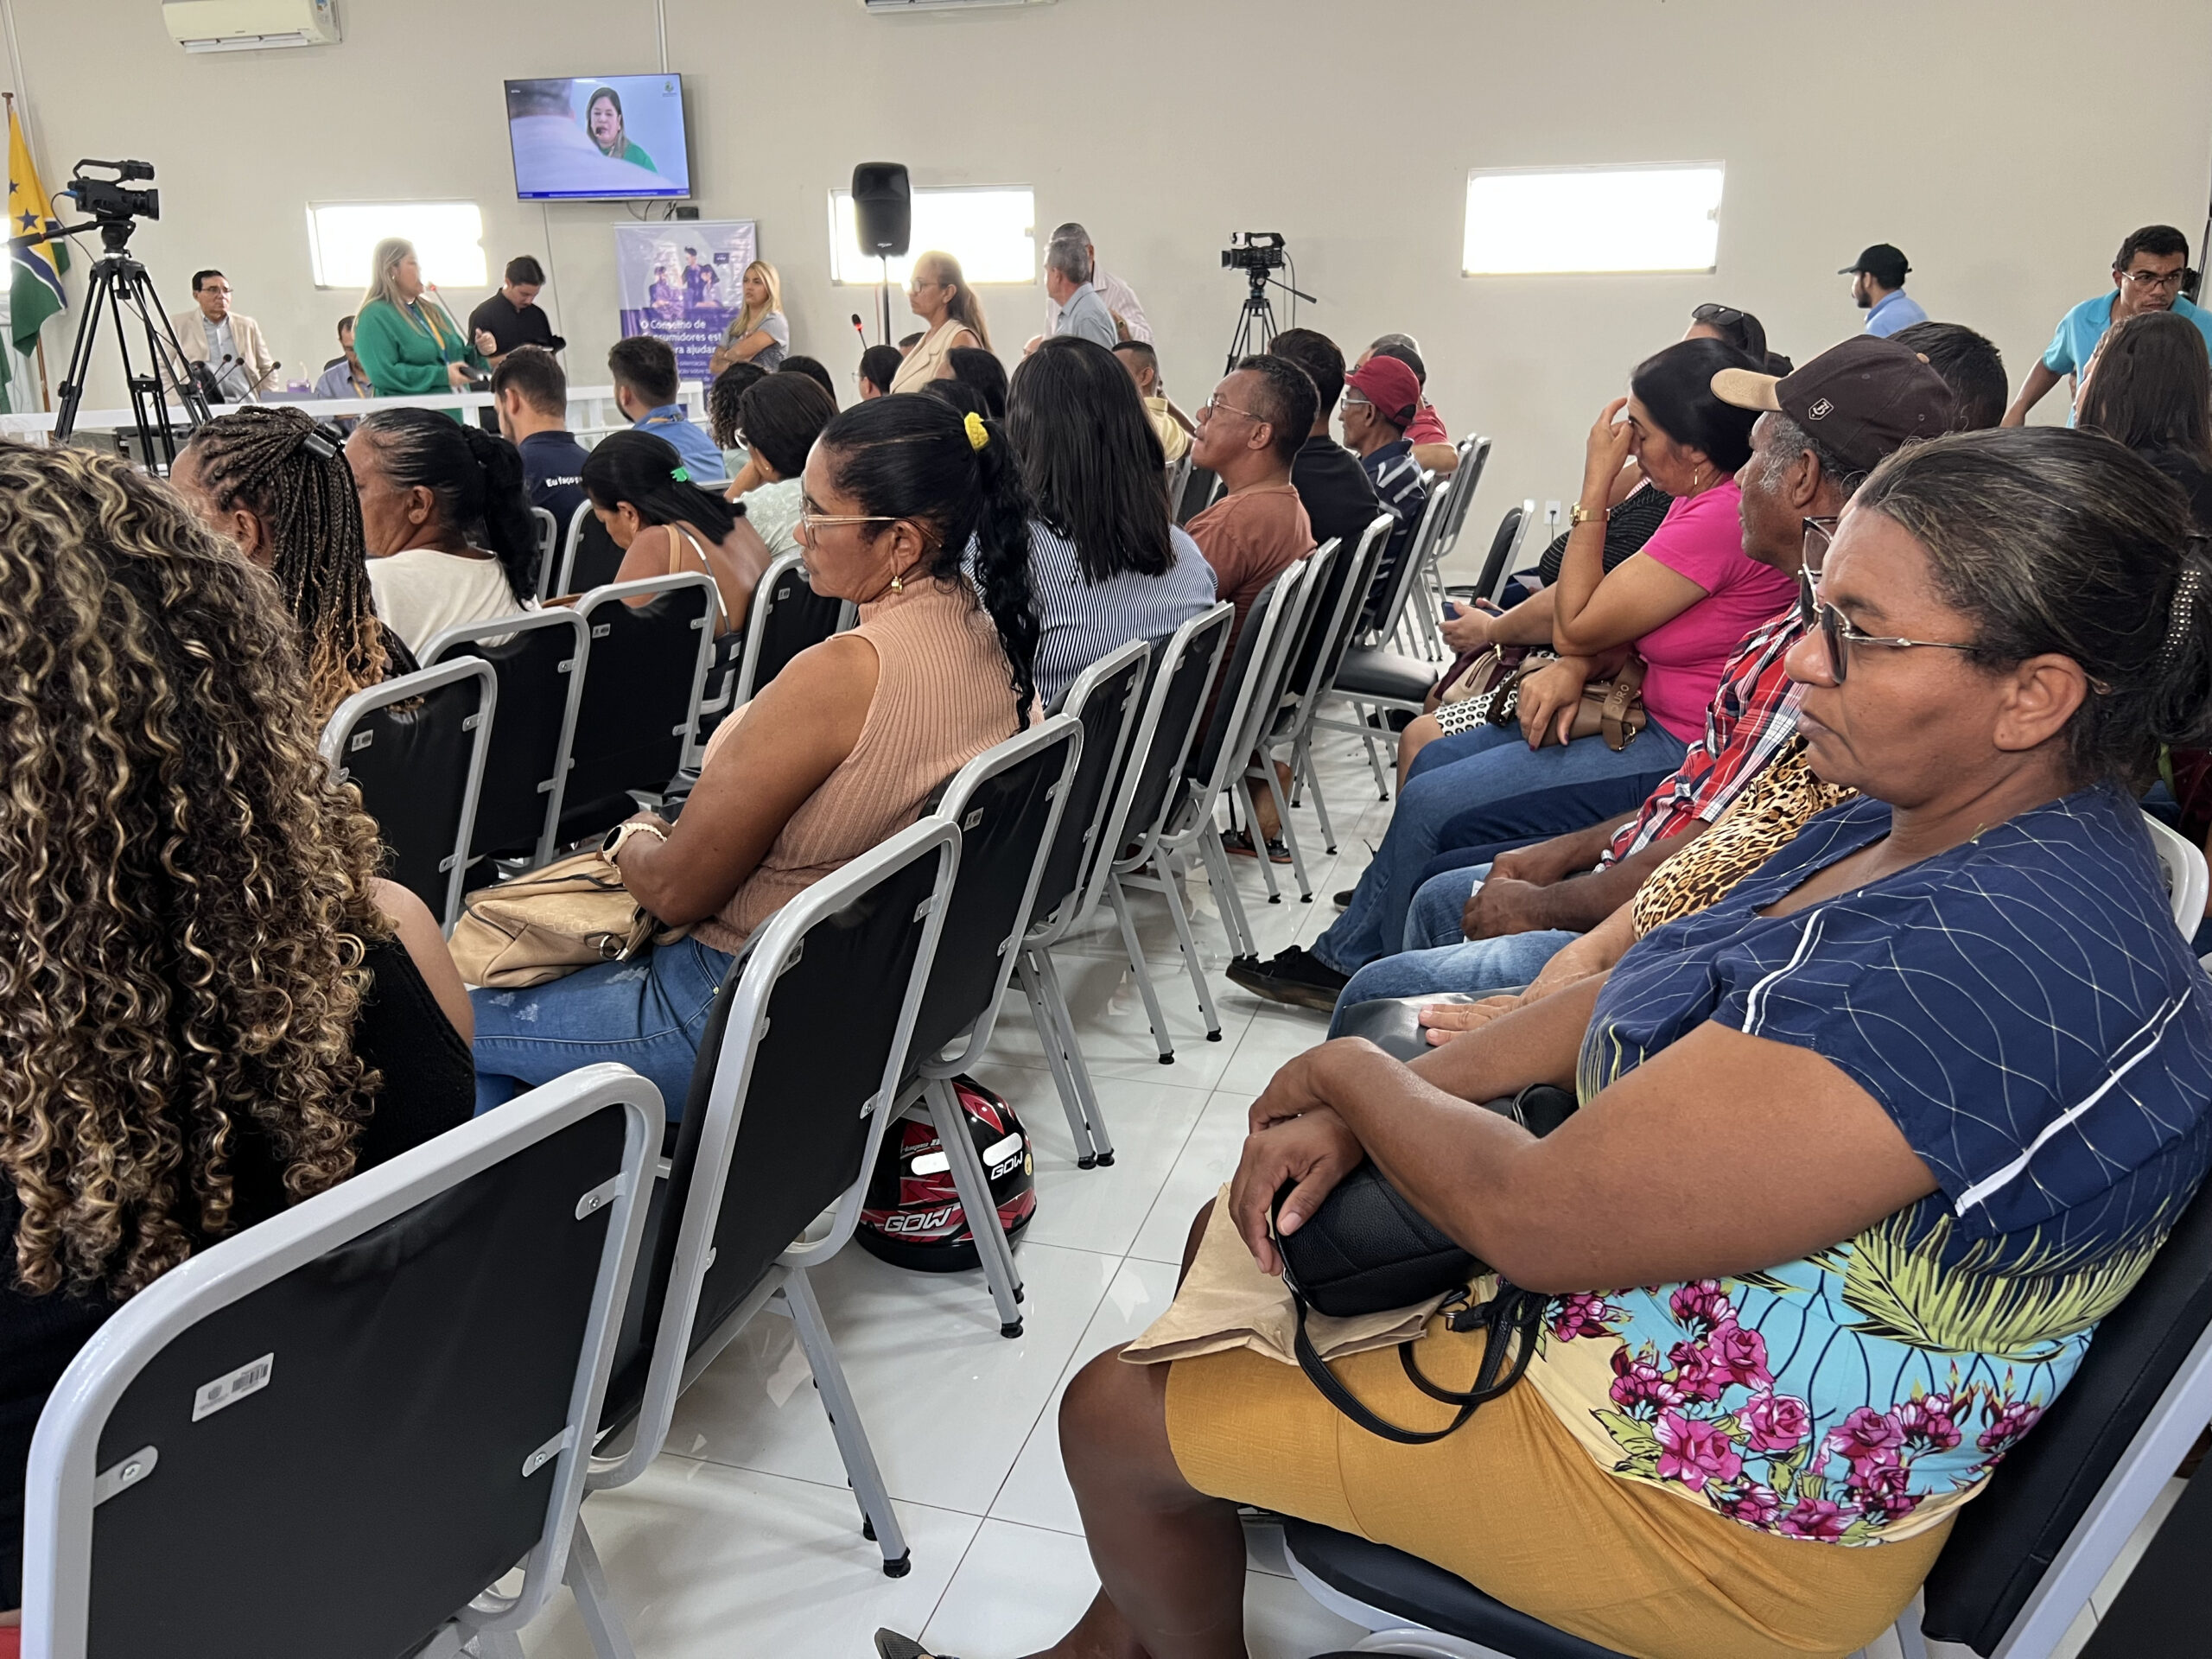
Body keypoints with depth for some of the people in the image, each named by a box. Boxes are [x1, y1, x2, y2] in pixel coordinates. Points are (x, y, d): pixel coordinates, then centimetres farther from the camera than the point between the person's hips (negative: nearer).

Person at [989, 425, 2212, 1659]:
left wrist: (1353, 1074, -13)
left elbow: (1537, 1218, -33)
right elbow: (1639, 1001, 6)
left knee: (1117, 1416, -1)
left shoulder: (1989, 963, -34)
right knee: (1243, 1231, 19)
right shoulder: (1918, 827, -1)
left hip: (1717, 1509, -9)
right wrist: (1362, 1115, -6)